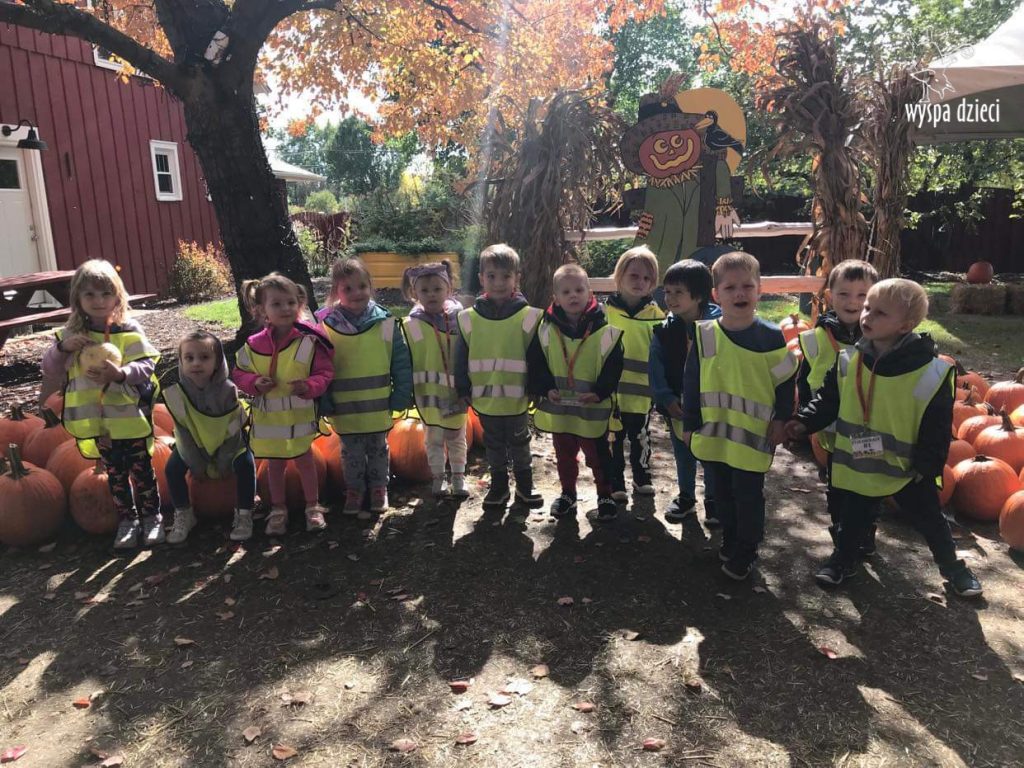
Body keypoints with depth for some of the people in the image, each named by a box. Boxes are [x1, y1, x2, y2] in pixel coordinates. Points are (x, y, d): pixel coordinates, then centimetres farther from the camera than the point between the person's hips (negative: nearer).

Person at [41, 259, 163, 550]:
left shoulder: (129, 330, -9)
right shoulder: (71, 333, 3)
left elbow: (145, 366, -16)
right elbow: (49, 371, 4)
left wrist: (120, 374, -34)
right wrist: (62, 348, -14)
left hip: (130, 418, -3)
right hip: (97, 423, 4)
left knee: (141, 470, 8)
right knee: (115, 473, 15)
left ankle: (151, 517, 23)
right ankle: (126, 520, 28)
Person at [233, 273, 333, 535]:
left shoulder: (310, 341, -15)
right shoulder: (254, 344, -7)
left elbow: (324, 373, -10)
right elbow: (238, 373, 3)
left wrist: (309, 386, -30)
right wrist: (254, 383, -17)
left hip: (300, 416, -2)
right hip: (268, 418, 2)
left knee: (305, 462, 13)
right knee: (275, 465, 17)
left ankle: (313, 508, 30)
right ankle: (278, 510, 33)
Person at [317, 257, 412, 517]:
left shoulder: (385, 323, -10)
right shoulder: (325, 325, -9)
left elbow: (401, 362, -5)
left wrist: (402, 395, -7)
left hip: (378, 407, 0)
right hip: (344, 408, 0)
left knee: (378, 449, 19)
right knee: (351, 452, 17)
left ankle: (379, 487, 38)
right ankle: (354, 490, 35)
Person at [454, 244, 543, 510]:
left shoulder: (528, 316, -8)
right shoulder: (469, 318, -3)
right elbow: (461, 359, 2)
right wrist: (464, 390, 0)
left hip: (516, 398, -2)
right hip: (485, 398, 2)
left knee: (519, 444, 15)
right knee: (494, 446, 17)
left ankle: (525, 486, 32)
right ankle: (498, 486, 32)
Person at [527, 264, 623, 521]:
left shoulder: (605, 329, -11)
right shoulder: (547, 328, -4)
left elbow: (613, 367, -8)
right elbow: (536, 363, 0)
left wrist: (599, 393, -18)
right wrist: (546, 388, -12)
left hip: (593, 409, -3)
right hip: (558, 408, 3)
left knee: (598, 455, 12)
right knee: (564, 454, 19)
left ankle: (605, 496, 29)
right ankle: (567, 493, 37)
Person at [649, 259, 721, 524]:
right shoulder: (664, 331, -5)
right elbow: (656, 369, -3)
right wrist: (667, 399, -12)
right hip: (677, 409, 3)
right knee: (683, 457, 20)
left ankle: (713, 500, 32)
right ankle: (686, 497, 38)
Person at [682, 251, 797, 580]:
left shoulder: (771, 336, -10)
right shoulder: (704, 334, -5)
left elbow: (786, 381, 0)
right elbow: (691, 383, 2)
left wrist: (781, 420, -3)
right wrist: (690, 424, 4)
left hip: (755, 434, -3)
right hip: (714, 433, 3)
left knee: (748, 495, 8)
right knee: (723, 492, 18)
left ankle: (745, 551, 26)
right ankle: (730, 538, 39)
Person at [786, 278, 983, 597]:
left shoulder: (932, 373, -19)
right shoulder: (848, 361, -9)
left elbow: (937, 428, -12)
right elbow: (828, 399, 3)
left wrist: (927, 466, -11)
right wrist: (805, 422, -10)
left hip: (908, 470, -2)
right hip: (857, 466, 2)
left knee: (930, 521, 17)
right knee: (852, 521, 18)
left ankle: (952, 566, 42)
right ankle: (843, 560, 41)